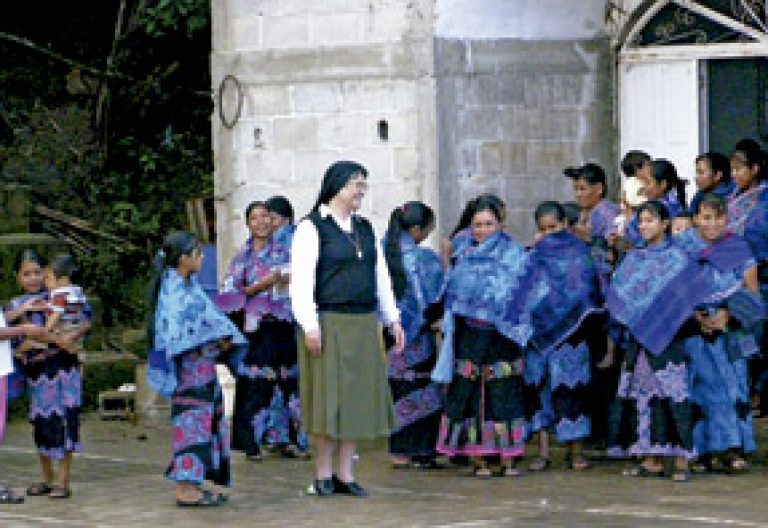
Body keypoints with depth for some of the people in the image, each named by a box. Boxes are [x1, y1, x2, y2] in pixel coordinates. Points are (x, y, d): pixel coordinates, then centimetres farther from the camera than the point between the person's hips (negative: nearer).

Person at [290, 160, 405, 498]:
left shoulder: (365, 229, 16)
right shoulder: (312, 228, -4)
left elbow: (381, 277, 20)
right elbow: (301, 280, -10)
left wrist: (393, 319, 14)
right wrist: (310, 325, -17)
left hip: (363, 326, 6)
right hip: (328, 324, -6)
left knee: (359, 396, 5)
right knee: (329, 397, -3)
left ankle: (345, 474, 11)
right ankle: (323, 473, 7)